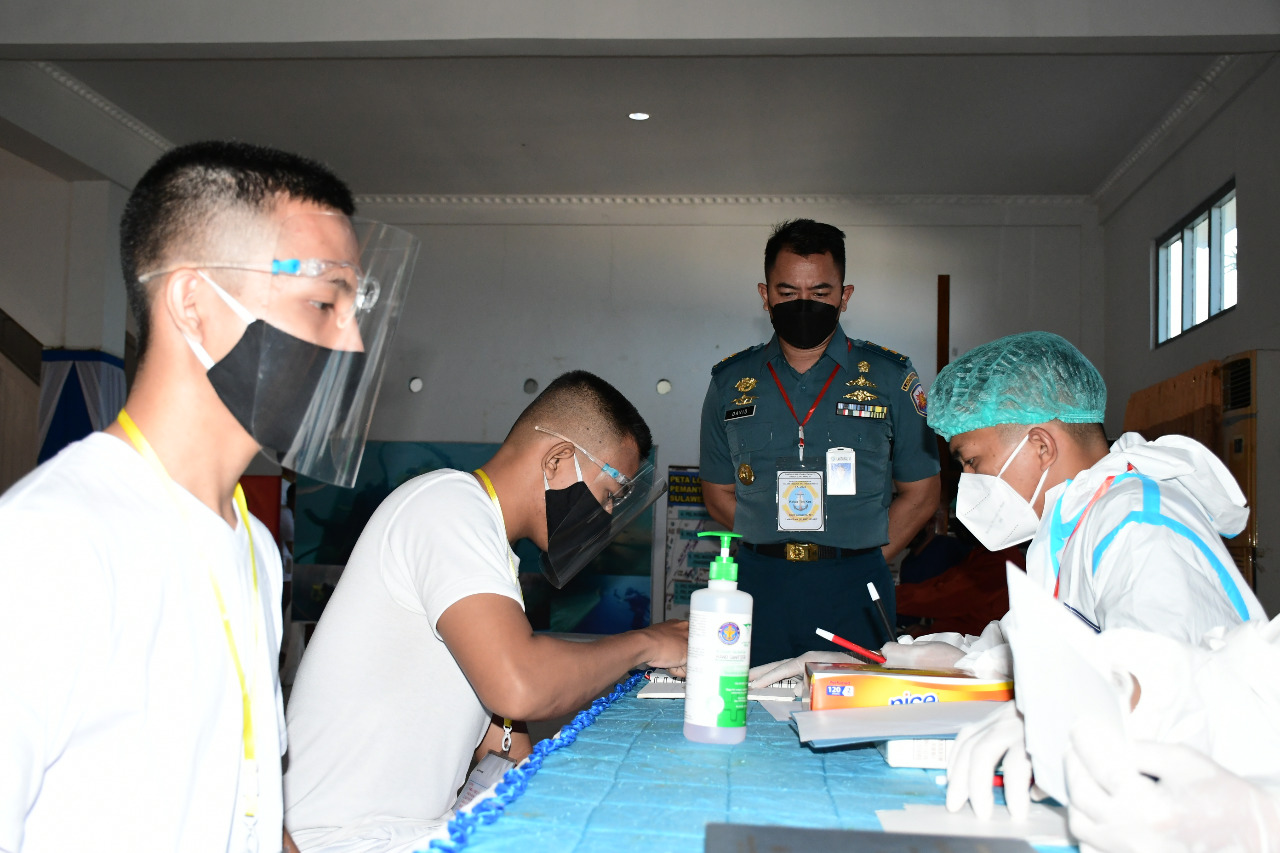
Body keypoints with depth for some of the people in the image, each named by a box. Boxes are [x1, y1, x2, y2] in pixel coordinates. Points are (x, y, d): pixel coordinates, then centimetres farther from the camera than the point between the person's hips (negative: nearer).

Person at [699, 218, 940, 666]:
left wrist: (864, 560, -2)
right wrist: (776, 550, 1)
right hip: (759, 587, 1)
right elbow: (719, 492, 12)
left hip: (853, 594, -1)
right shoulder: (731, 381, 7)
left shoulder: (890, 378, 3)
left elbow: (920, 493, 6)